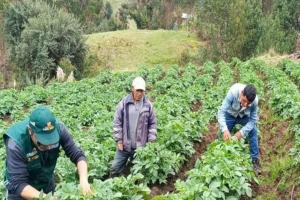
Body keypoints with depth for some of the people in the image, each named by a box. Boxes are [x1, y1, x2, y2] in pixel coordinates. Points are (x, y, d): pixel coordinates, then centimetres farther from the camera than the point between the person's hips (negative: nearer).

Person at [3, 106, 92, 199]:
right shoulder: (16, 143, -33)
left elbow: (78, 155, -20)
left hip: (47, 183, 3)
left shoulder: (58, 128, -26)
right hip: (21, 190, -3)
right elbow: (17, 184, -33)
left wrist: (83, 180, -35)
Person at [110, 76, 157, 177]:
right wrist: (119, 140, -4)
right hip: (125, 145, 0)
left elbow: (152, 124, 4)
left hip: (140, 146, 0)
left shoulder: (148, 105, -2)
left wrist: (151, 141, 1)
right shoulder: (124, 103, -5)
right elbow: (117, 122, -2)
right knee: (115, 168, 5)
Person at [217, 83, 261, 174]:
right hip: (230, 114, 0)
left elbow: (253, 120, -23)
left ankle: (255, 160, -3)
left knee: (253, 132, -15)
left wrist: (242, 132, -36)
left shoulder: (255, 100, -34)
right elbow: (221, 112, -37)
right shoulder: (233, 92, -41)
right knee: (224, 136, -8)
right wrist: (225, 129, -50)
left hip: (244, 116, 1)